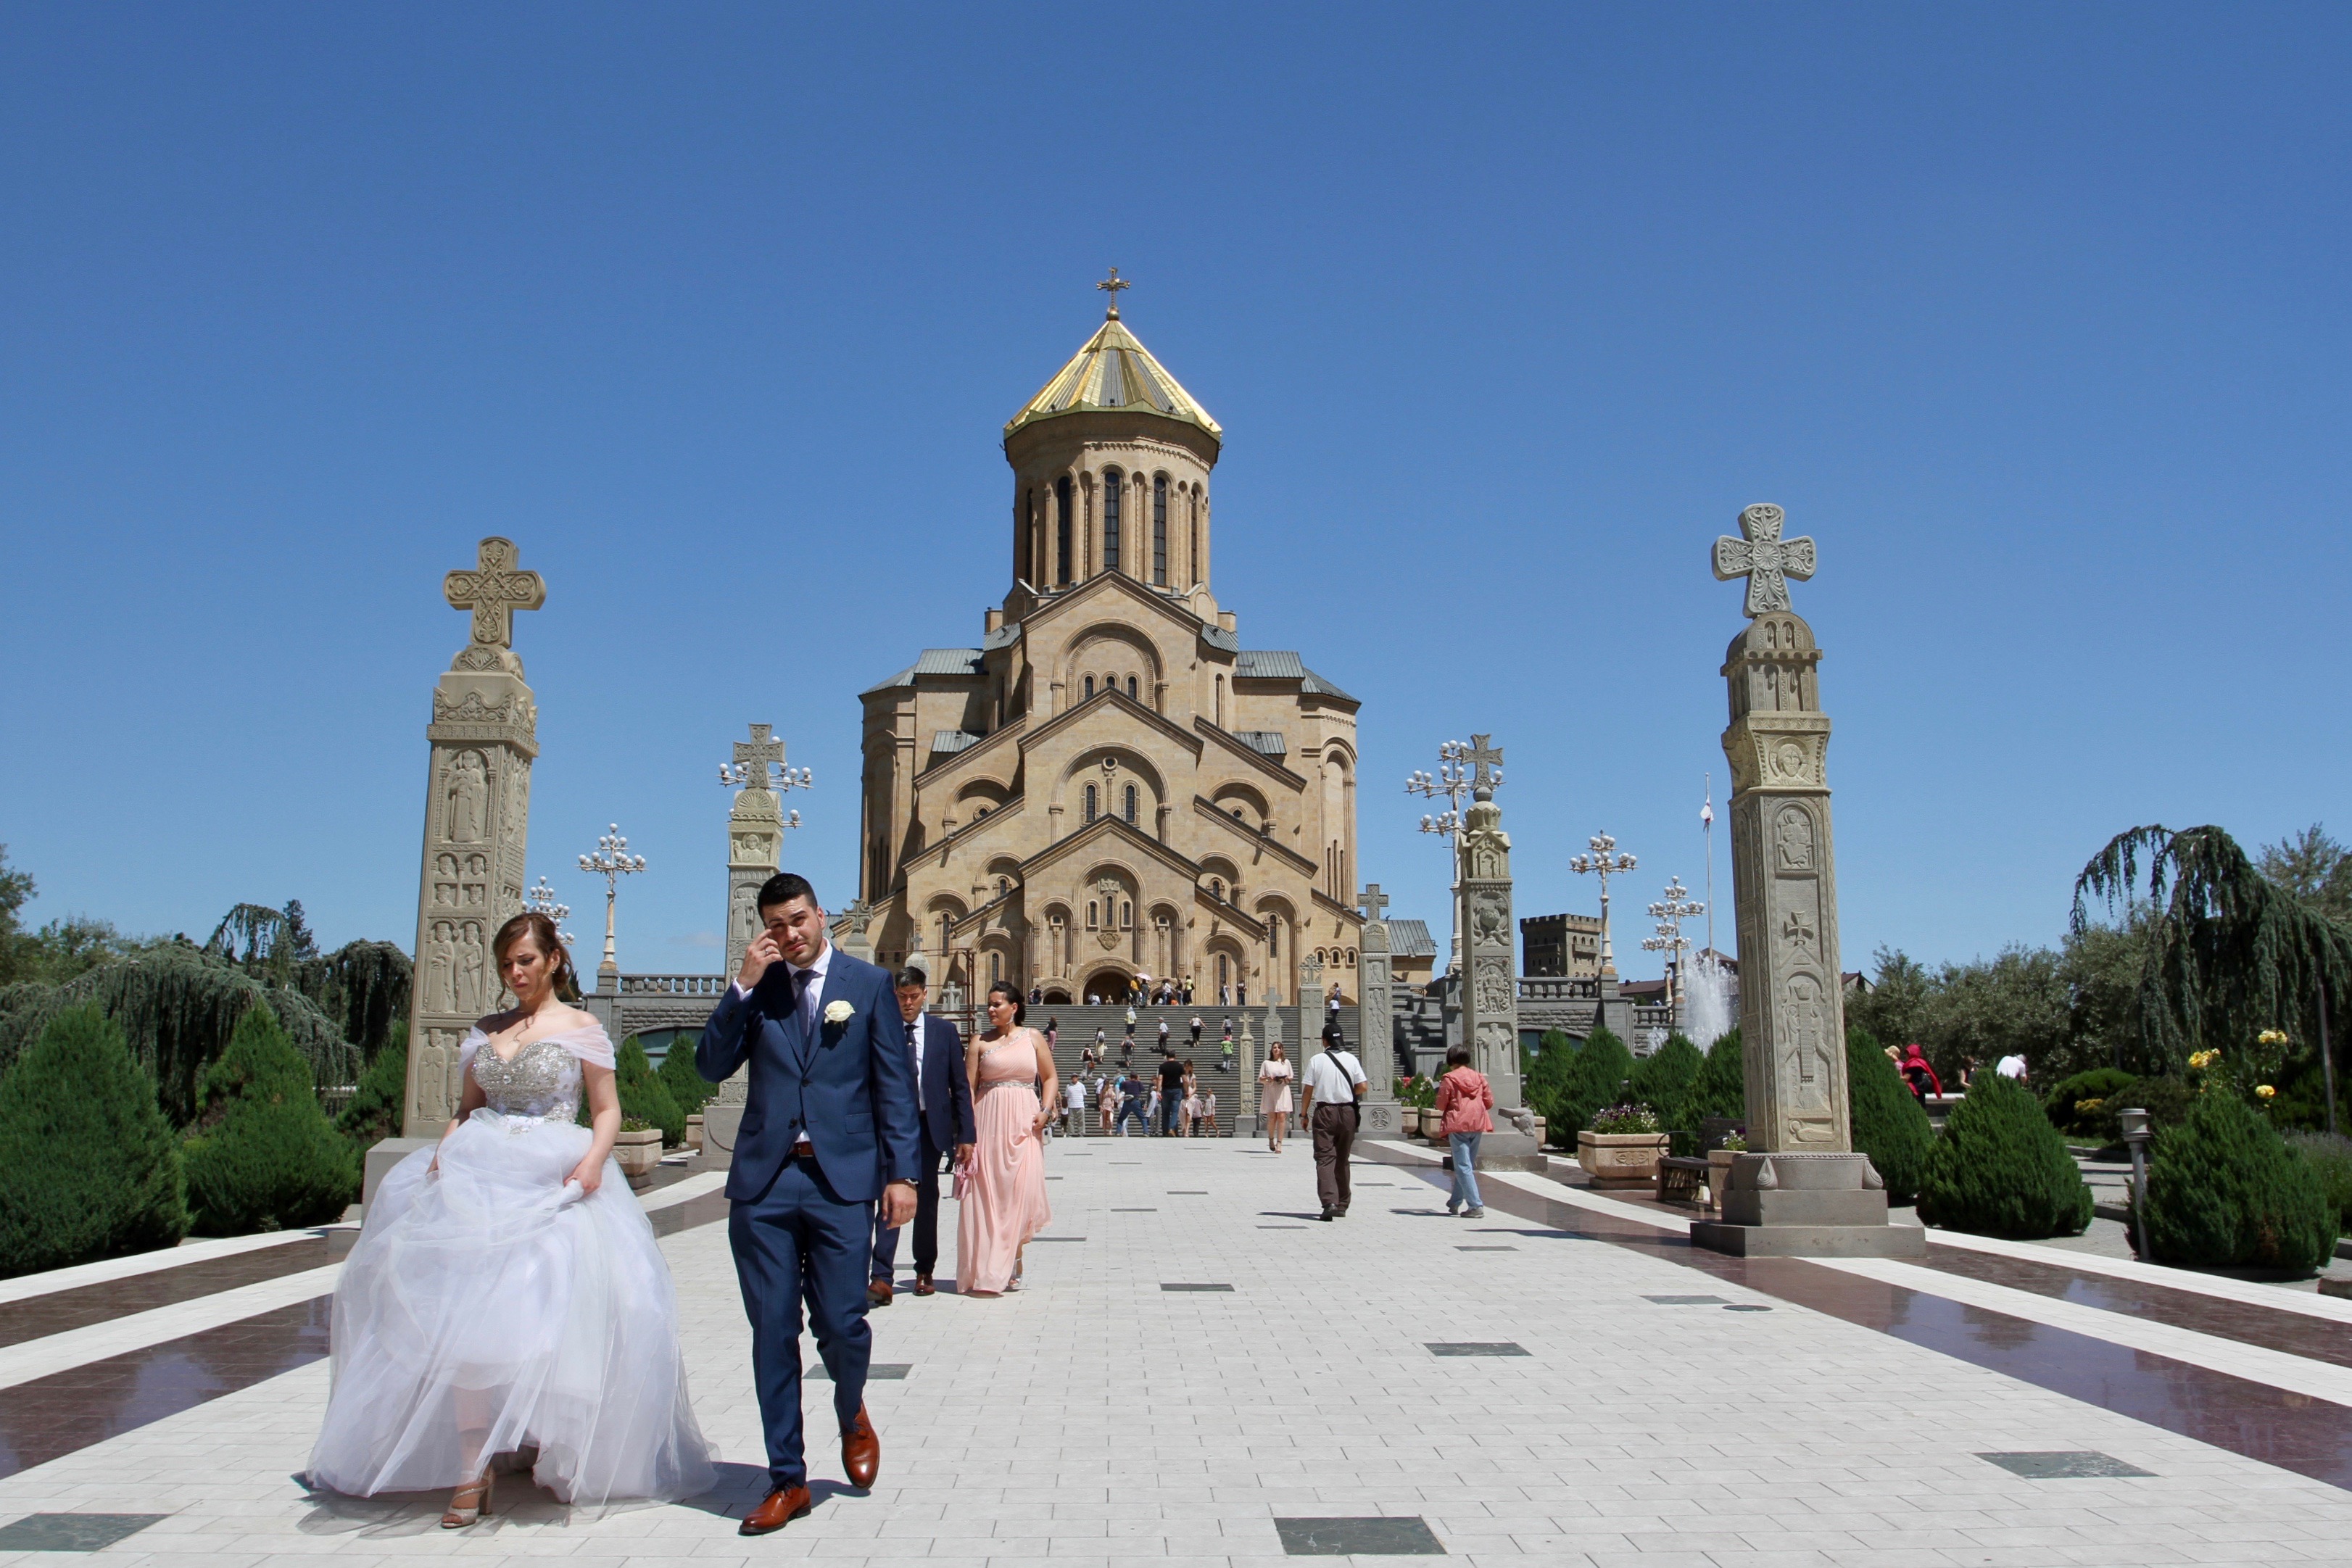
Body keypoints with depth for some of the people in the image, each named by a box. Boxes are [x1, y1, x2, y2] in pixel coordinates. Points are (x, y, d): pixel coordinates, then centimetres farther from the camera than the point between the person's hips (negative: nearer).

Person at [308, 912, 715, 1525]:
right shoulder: (484, 1032, 16)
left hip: (553, 1189, -3)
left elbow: (607, 1110, 3)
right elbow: (466, 1110, 19)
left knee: (552, 1313, -7)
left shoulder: (580, 1029, 4)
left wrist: (594, 1158, -15)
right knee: (465, 1315, -9)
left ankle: (556, 1453, 12)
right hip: (480, 1181, 3)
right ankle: (472, 1473, -6)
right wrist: (445, 1151, -1)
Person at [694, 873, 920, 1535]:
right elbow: (711, 1067, 1)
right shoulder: (756, 988, 11)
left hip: (841, 1181, -2)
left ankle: (852, 1415, 31)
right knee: (773, 1332, 5)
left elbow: (895, 1084, 2)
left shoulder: (870, 983, 5)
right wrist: (743, 986, -7)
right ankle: (787, 1480, 17)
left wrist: (902, 1173, -4)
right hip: (763, 1182, 2)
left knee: (841, 1324, -3)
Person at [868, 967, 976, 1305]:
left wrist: (965, 1134, 1)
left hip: (930, 1126, 2)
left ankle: (924, 1272, 24)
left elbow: (960, 1086, 6)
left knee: (927, 1200, 10)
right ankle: (881, 1278, -14)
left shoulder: (945, 1031, 5)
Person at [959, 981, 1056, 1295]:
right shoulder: (980, 1043, 5)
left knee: (1021, 1191, -4)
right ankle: (985, 1272, 5)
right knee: (987, 1194, -2)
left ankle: (1012, 1264, 10)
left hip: (1023, 1123, 0)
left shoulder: (1032, 1038, 8)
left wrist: (1045, 1111, -5)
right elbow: (969, 1088, 1)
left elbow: (1050, 1078, 11)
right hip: (989, 1123, 0)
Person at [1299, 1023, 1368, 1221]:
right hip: (1347, 1112, 3)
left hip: (1324, 1112, -3)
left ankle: (1329, 1202, -21)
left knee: (1325, 1158, -4)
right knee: (1342, 1160, 14)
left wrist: (1304, 1113, 4)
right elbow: (1361, 1087, 0)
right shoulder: (1351, 1059, 1)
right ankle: (1342, 1206, 19)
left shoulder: (1317, 1060, -4)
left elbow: (1307, 1089, -4)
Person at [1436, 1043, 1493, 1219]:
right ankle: (1455, 1202, 29)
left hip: (1458, 1125, -6)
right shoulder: (1479, 1077, 8)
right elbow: (1489, 1102, 8)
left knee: (1463, 1167, -6)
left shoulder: (1449, 1079, -5)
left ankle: (1476, 1206, -16)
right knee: (1468, 1165, 18)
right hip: (1477, 1125, 6)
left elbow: (1441, 1105, -4)